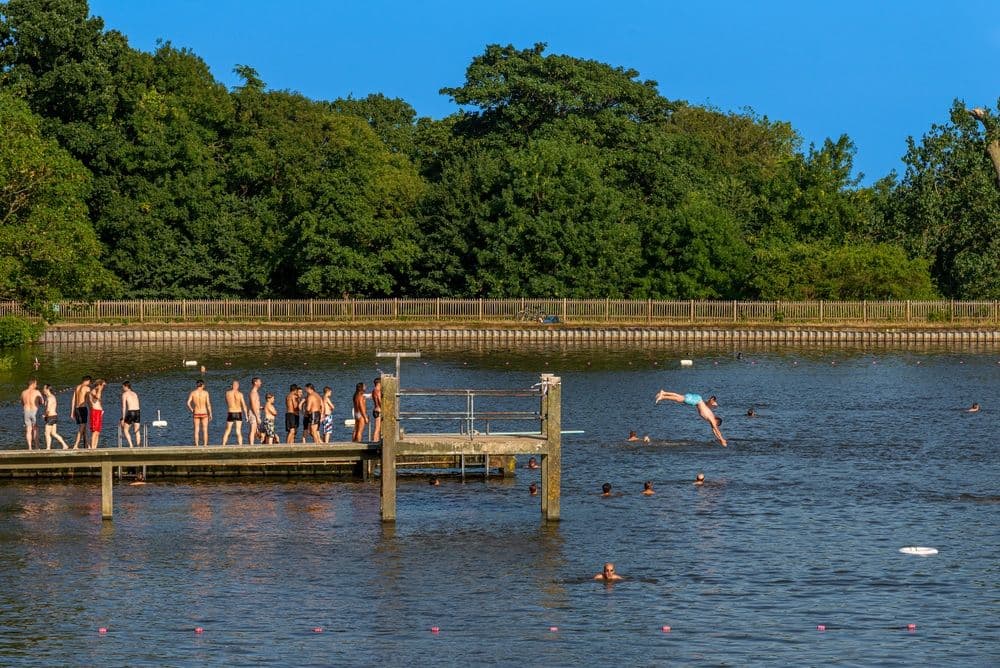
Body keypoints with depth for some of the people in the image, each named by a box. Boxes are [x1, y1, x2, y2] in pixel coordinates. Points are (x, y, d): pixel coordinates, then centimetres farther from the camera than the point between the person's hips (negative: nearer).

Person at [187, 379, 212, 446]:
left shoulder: (193, 392, -2)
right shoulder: (205, 392, -6)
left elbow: (188, 403, -8)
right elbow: (208, 404, -8)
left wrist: (192, 410, 8)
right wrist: (210, 414, -1)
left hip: (196, 414, 1)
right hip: (204, 413, -1)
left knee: (196, 430, 7)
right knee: (205, 430, 5)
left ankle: (197, 445, 5)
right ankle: (205, 445, 2)